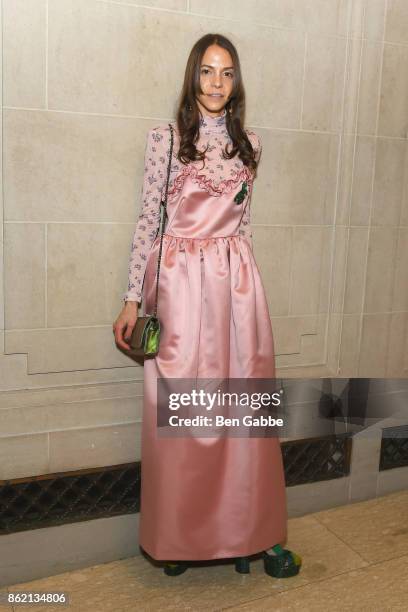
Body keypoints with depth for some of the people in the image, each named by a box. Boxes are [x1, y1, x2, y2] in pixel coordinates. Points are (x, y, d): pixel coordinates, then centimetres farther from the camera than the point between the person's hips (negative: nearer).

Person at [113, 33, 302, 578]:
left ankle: (246, 531, 21)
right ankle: (179, 536, 22)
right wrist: (133, 299, -4)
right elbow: (148, 220, -2)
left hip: (236, 284, 3)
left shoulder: (248, 143, 11)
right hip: (181, 283, -3)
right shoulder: (164, 138, 0)